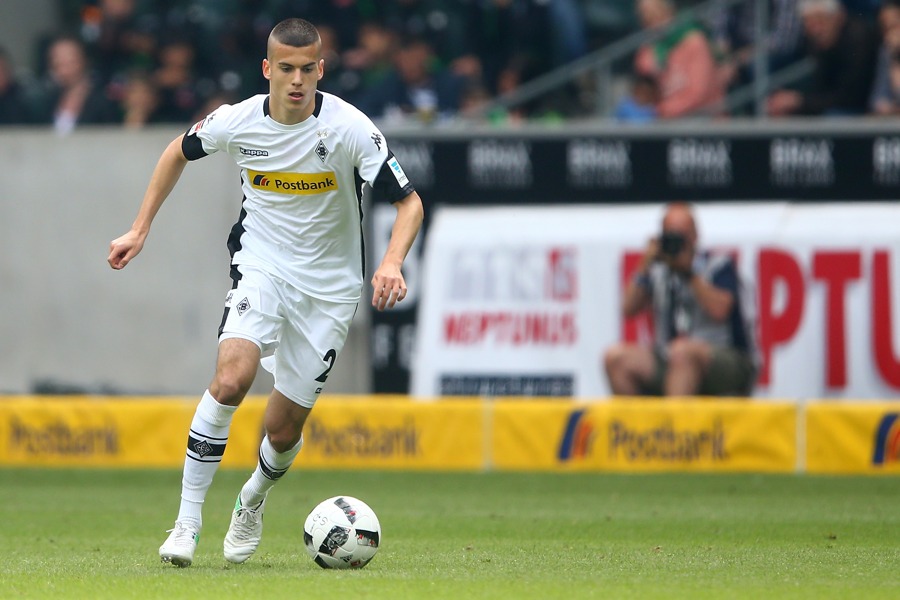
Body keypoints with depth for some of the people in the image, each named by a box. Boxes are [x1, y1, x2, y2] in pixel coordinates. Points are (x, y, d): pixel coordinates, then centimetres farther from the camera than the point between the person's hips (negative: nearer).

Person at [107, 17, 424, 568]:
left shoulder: (350, 128, -18)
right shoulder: (238, 121, -11)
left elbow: (409, 202, -14)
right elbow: (181, 151, 11)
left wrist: (392, 263, -32)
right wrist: (140, 230, 10)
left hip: (330, 287, 0)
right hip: (262, 268, 0)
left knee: (284, 428, 5)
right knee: (231, 378, -27)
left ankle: (253, 501, 41)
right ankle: (188, 520, -19)